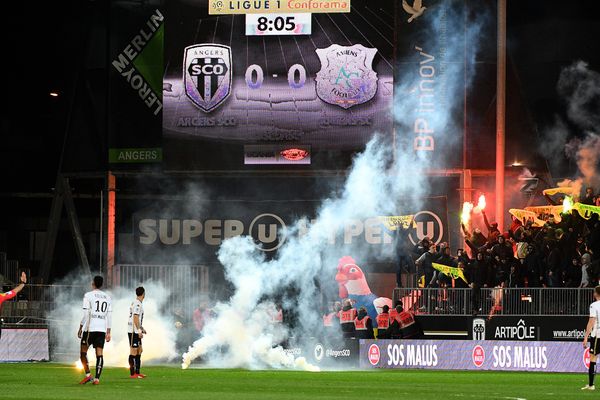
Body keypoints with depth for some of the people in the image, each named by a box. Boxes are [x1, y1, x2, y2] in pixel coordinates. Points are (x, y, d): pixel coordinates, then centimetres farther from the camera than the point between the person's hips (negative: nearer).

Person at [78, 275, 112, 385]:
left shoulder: (88, 295, -2)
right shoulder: (107, 298, 12)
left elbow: (86, 314, -8)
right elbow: (109, 316, 11)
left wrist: (80, 328, -1)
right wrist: (108, 333, 13)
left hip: (90, 328, -4)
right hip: (102, 329, 4)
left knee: (83, 351, 8)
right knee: (99, 354, 1)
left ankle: (88, 375, -5)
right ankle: (97, 378, -6)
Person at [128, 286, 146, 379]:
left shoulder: (136, 303, 16)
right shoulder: (137, 304, -15)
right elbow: (135, 318, -21)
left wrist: (141, 328, 28)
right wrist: (139, 331, -21)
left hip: (136, 331, 10)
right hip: (133, 331, -10)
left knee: (139, 350, 13)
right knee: (133, 351, -7)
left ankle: (137, 372, 17)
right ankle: (132, 373, -6)